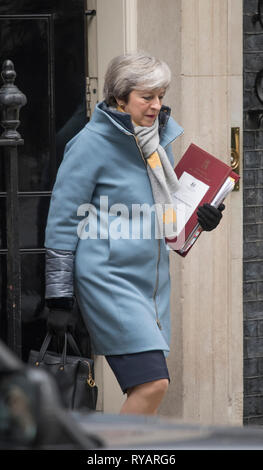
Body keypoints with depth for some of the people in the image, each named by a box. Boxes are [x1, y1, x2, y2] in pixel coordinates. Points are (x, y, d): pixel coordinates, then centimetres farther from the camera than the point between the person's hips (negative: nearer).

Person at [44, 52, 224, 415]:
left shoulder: (160, 137, 12)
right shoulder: (92, 143, -9)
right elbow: (63, 221, -7)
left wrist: (199, 216, 4)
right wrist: (59, 298, -9)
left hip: (152, 276, 8)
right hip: (108, 278, -7)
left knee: (147, 387, 4)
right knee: (153, 383, -18)